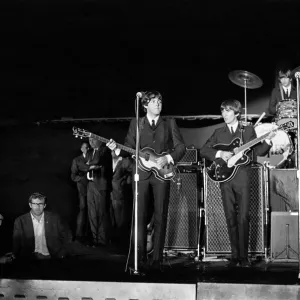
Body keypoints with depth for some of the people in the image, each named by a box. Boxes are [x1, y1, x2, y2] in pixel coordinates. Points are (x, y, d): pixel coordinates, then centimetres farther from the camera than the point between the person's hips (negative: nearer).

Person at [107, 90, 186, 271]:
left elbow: (181, 147, 6)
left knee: (160, 217, -4)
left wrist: (167, 158, -9)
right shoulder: (135, 124, 14)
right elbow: (129, 147, 11)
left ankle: (157, 259, -1)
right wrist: (117, 149, -9)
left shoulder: (170, 123, 11)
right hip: (141, 173, 1)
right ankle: (140, 257, 1)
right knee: (140, 216, -4)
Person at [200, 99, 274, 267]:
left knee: (243, 218, -8)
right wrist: (219, 154, -8)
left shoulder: (248, 131, 9)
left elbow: (258, 151, 3)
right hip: (225, 179, 2)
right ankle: (235, 256, 9)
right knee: (231, 219, 3)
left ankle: (243, 257, -3)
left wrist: (267, 141, -15)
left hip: (243, 178, -2)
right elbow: (203, 151, 7)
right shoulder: (219, 133, 14)